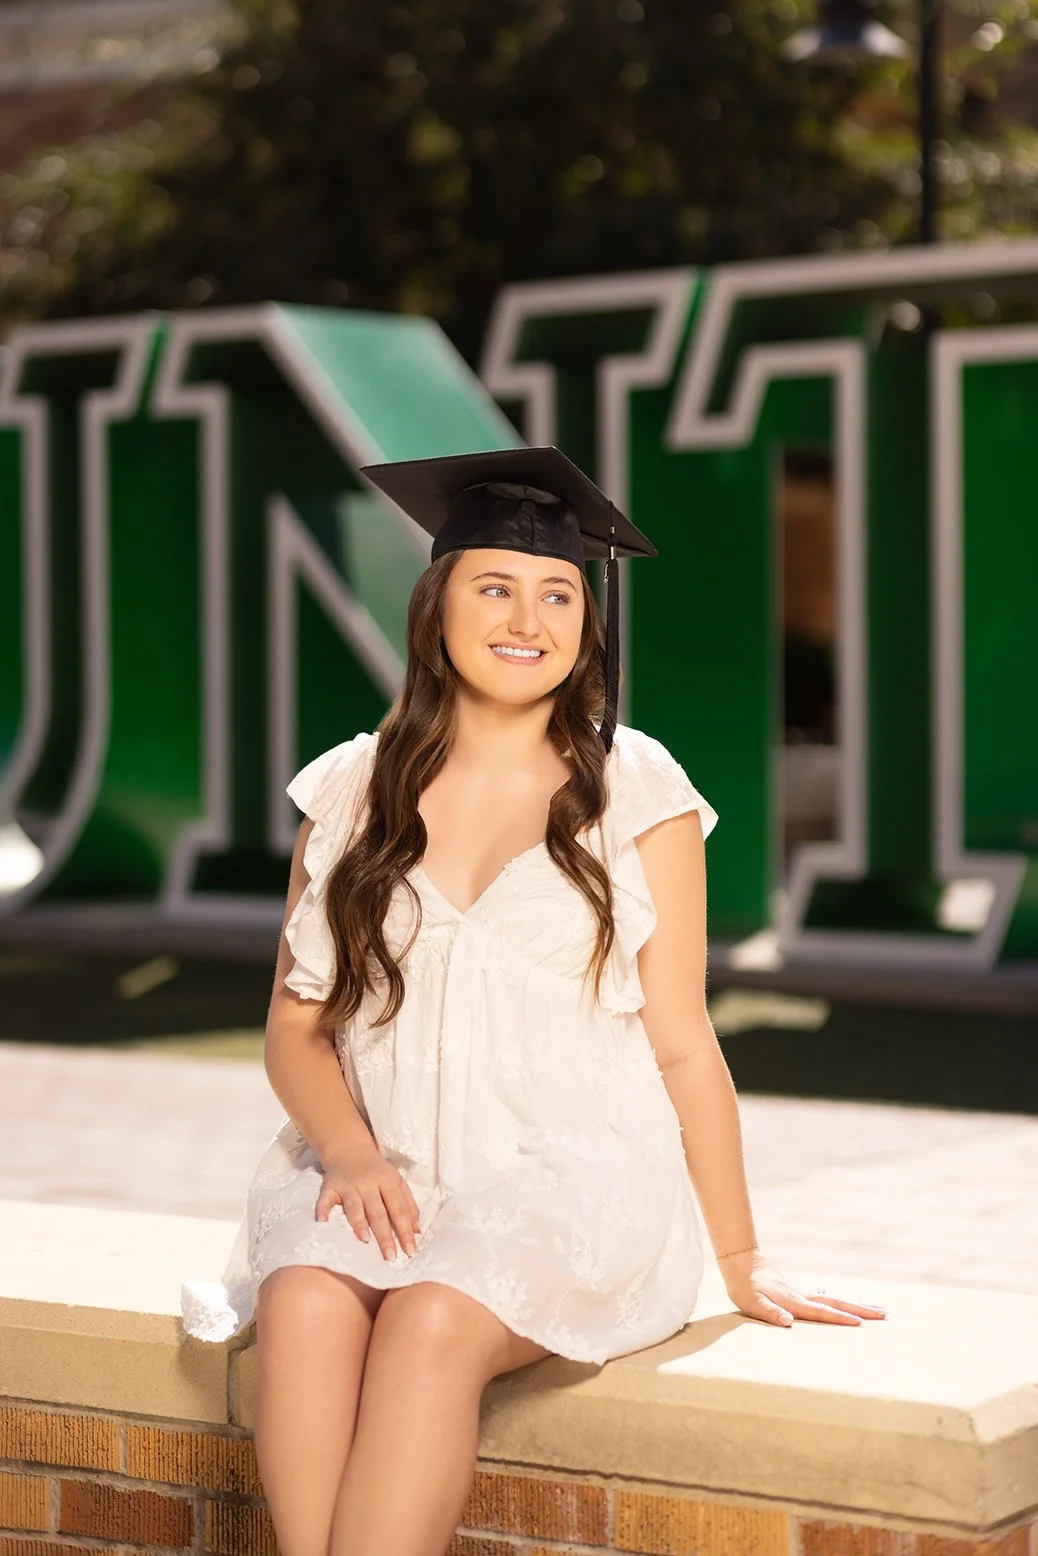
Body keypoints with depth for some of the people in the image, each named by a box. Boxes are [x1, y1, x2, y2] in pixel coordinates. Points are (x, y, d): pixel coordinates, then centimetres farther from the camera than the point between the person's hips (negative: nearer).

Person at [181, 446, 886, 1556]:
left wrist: (740, 1265, 3)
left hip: (574, 1183, -2)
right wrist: (350, 1151, -10)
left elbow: (681, 1045, 5)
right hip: (382, 1180, 2)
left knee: (432, 1321, -32)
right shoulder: (354, 788, 11)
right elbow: (297, 1023, 10)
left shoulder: (636, 790, 4)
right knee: (305, 1300, -31)